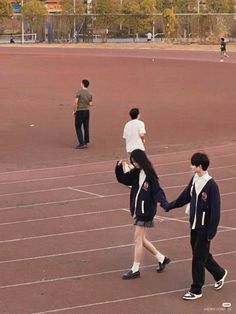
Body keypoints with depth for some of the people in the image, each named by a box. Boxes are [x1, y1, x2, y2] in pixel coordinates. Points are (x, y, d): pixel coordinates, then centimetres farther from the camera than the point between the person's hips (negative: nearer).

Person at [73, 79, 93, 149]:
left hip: (79, 111, -5)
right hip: (87, 111, 6)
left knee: (78, 127, 0)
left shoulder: (79, 92, -13)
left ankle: (82, 143, -7)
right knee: (86, 127, 11)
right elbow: (90, 104, 6)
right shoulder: (90, 94, 4)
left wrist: (74, 111, -6)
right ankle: (86, 143, 14)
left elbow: (75, 102, -18)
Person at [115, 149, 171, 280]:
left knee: (138, 240, -4)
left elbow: (157, 191, -19)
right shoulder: (135, 173, 6)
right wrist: (119, 167, -4)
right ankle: (162, 258, 31)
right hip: (137, 210, 8)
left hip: (145, 211, -8)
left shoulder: (150, 175, -15)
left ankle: (135, 270, 5)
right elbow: (122, 179, 14)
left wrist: (164, 203, -35)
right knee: (141, 240, 15)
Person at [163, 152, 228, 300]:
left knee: (198, 258, 0)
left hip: (204, 227, -7)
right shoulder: (194, 179, 1)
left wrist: (211, 232, -16)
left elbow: (216, 210, -17)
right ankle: (220, 274, 42)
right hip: (194, 225, 7)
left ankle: (196, 290, 11)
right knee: (202, 254, 19)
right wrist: (169, 206, 18)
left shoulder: (211, 185, -20)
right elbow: (185, 197, 14)